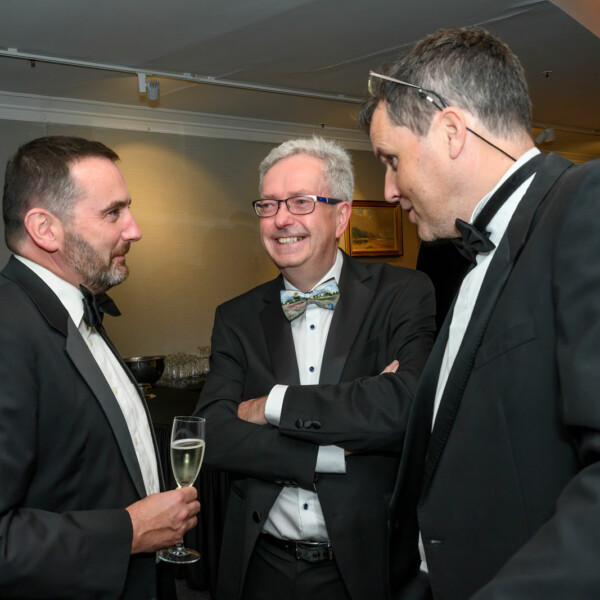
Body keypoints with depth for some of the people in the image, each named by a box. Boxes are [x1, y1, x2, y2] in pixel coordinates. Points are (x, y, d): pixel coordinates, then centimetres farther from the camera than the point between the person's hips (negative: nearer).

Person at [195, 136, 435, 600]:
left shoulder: (402, 295, -7)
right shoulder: (236, 318, 2)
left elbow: (409, 404, -23)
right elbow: (214, 436, -9)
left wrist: (274, 404, -15)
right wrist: (338, 454, -20)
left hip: (366, 562, -2)